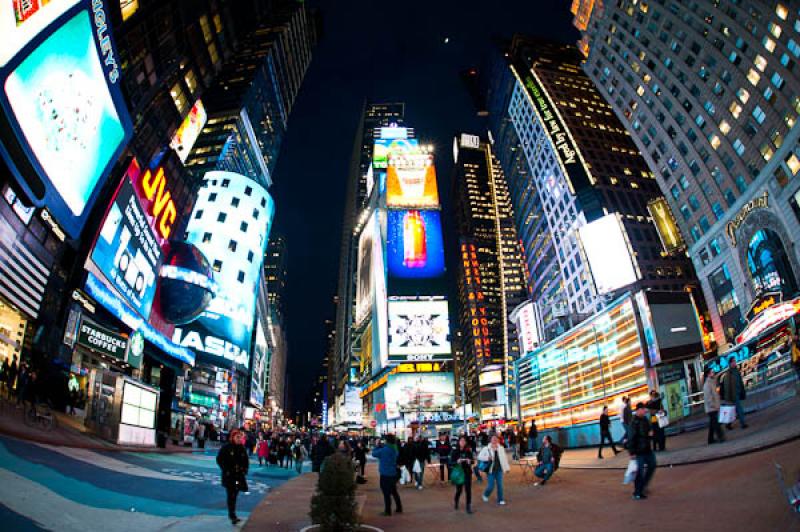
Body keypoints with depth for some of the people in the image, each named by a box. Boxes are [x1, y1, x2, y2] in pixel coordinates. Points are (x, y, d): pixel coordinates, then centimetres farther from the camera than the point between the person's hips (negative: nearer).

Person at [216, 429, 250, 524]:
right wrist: (226, 470, -12)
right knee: (231, 495, -7)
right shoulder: (226, 447, -8)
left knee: (235, 495, 12)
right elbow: (219, 459, -7)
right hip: (229, 476, -4)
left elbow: (246, 460, 15)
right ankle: (232, 515, -5)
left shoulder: (242, 448, 5)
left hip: (239, 475, 4)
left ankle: (231, 513, 28)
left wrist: (245, 470, 3)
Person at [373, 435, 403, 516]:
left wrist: (378, 446, 3)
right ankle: (399, 508, 26)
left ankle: (388, 511, 7)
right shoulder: (394, 449, 4)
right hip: (393, 474, 8)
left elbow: (374, 453, -10)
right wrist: (382, 446, 8)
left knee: (386, 493, 2)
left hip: (385, 474, -8)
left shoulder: (384, 450, -21)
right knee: (394, 491, 19)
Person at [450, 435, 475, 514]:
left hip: (467, 473, 1)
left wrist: (470, 461, -19)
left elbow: (473, 460, 3)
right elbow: (451, 463, -7)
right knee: (459, 490, 9)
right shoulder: (454, 451, -7)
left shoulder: (468, 451, -2)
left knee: (468, 490, -1)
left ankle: (469, 507, 11)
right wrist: (457, 462, -25)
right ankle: (456, 502, 39)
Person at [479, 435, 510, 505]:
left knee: (500, 485, 5)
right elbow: (479, 457, -10)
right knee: (491, 486, 0)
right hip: (491, 470, -3)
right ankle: (485, 495, 29)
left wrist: (507, 468, 14)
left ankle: (500, 500, 20)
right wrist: (487, 458, -24)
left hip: (499, 470, 3)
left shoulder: (501, 448, 3)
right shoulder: (486, 448, -9)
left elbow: (504, 458, 13)